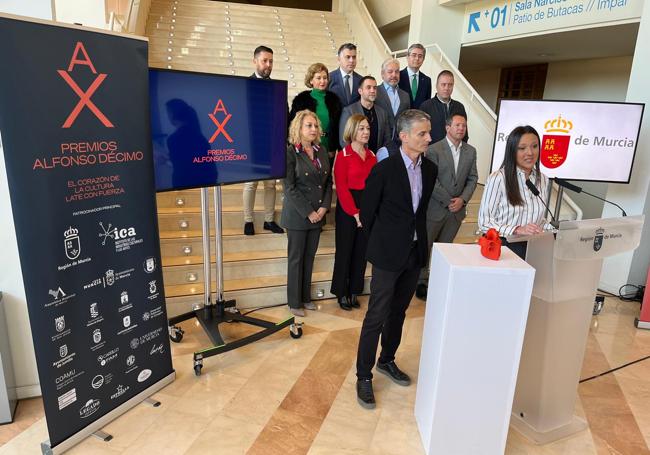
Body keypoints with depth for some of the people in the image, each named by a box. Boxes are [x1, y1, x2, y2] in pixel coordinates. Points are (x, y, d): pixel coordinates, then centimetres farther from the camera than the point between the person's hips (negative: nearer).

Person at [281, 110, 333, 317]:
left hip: (318, 214, 5)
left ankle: (306, 297, 28)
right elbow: (289, 188, -14)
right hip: (297, 215, -5)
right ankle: (294, 302, 19)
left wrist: (324, 207, -4)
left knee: (309, 257, 14)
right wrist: (308, 213, -15)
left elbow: (328, 181, 9)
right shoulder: (290, 153, -10)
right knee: (296, 258, 6)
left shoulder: (321, 151, 7)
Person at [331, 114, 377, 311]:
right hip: (347, 209, -5)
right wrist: (355, 213, -14)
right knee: (345, 251, 5)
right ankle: (342, 293, 20)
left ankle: (354, 292, 24)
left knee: (361, 251, 10)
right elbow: (341, 187, -11)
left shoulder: (372, 156, 9)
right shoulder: (343, 156, -6)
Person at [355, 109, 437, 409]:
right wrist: (379, 244, 4)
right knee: (376, 316, 0)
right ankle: (364, 376, 15)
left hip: (415, 252, 6)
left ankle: (387, 361, 37)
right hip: (388, 255, -6)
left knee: (398, 311, 19)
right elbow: (367, 211, -5)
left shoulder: (430, 170, 3)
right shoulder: (384, 169, -14)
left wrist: (418, 240, 13)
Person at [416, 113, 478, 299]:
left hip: (457, 209, 4)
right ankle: (421, 282, 18)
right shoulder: (434, 149, -9)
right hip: (435, 208, -4)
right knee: (425, 246, 6)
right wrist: (448, 201, -13)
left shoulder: (471, 151, 7)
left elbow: (472, 178, 7)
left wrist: (462, 199, -7)